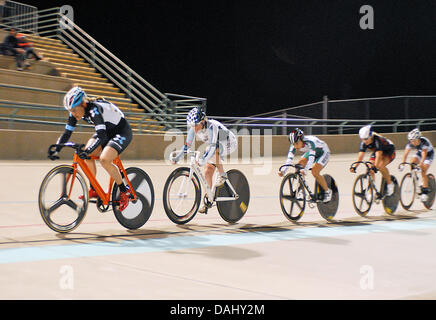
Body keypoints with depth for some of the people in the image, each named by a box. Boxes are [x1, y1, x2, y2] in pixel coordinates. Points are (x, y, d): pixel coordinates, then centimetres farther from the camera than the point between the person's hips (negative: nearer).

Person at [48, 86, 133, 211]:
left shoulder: (94, 109, -33)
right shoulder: (76, 111, -11)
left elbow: (102, 136, -43)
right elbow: (67, 133, -6)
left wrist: (88, 151, -53)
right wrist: (55, 149, -18)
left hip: (122, 132, -8)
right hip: (106, 132, 8)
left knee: (104, 159, -27)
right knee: (87, 155, -12)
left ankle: (124, 191, -9)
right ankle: (94, 190, 1)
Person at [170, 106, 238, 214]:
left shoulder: (211, 126, -37)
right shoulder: (193, 129, -17)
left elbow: (213, 146, -46)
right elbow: (187, 145, -11)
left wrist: (203, 159, -58)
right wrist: (177, 157, -23)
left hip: (229, 143, -7)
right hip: (214, 145, 7)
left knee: (215, 152, -39)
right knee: (207, 173, -1)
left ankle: (222, 175, -17)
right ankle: (208, 200, 13)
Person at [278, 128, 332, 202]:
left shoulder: (310, 142, -40)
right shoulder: (294, 145, -22)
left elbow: (311, 157, -50)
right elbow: (289, 158, -27)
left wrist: (305, 170, -64)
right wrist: (283, 170, -42)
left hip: (323, 153, -6)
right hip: (310, 152, 7)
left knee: (314, 172, -25)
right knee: (299, 164, -16)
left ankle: (327, 191, -4)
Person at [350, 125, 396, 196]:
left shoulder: (377, 140, -37)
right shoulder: (364, 143, -21)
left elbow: (378, 155, -46)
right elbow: (361, 155, -24)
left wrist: (375, 166, -58)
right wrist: (354, 167, -36)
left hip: (389, 152, -6)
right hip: (376, 152, 6)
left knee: (380, 166, -33)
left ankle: (390, 184, -11)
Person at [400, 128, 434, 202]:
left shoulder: (424, 141, -37)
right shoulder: (410, 143, -24)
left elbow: (424, 154, -45)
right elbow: (406, 153, -30)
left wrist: (421, 163, -58)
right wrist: (402, 163, -42)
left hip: (429, 154, -5)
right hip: (419, 152, 5)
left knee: (423, 171, -18)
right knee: (412, 163, -21)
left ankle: (425, 191, -13)